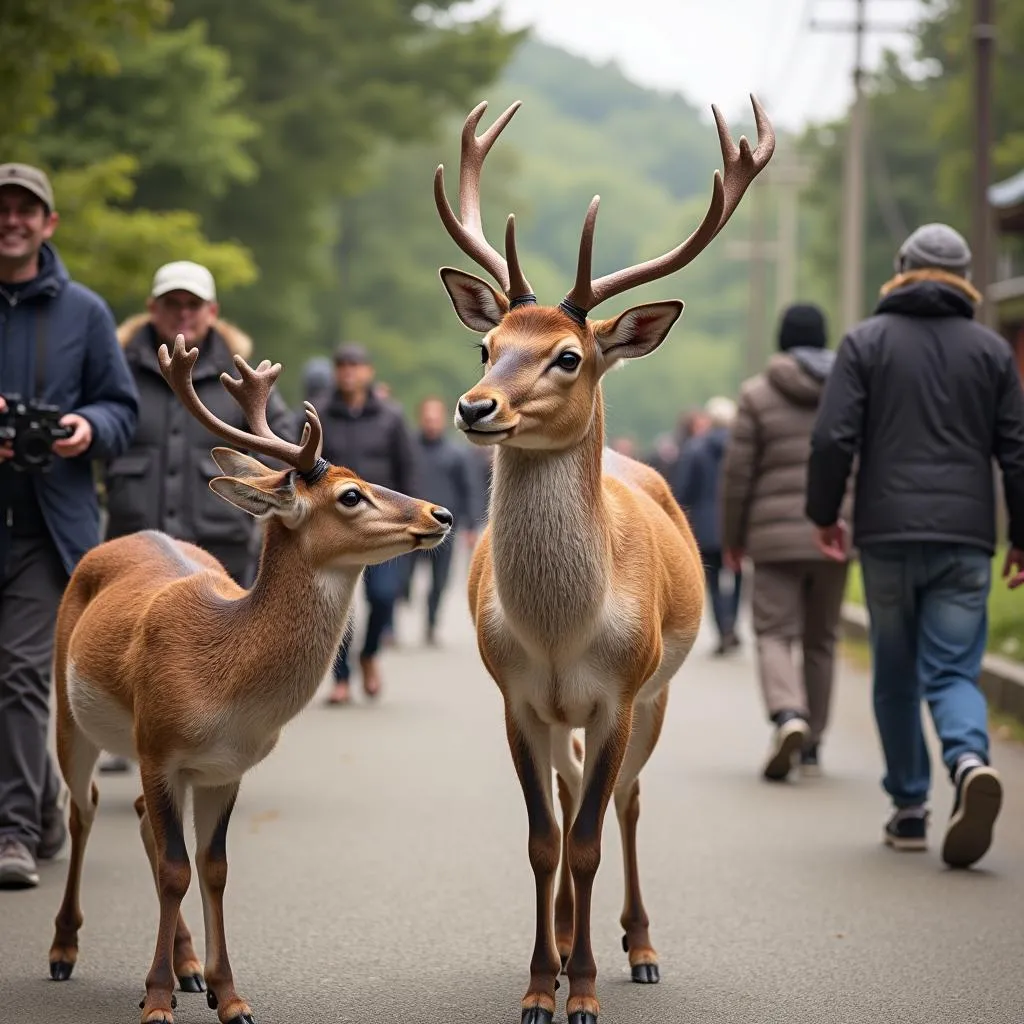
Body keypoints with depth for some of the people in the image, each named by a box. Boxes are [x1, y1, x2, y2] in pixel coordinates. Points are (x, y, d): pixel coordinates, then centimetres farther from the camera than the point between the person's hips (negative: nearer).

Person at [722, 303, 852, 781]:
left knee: (774, 635, 1)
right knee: (820, 640, 12)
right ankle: (811, 748, 16)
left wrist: (732, 539, 8)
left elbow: (737, 473, -1)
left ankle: (788, 716, -26)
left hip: (776, 535, -3)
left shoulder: (757, 394, -1)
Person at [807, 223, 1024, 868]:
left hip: (887, 536, -1)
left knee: (897, 674, 12)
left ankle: (910, 808, 14)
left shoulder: (867, 341, 3)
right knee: (953, 671, 0)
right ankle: (970, 761, -29)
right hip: (966, 540, 1)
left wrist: (825, 514, 7)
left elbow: (833, 438, -5)